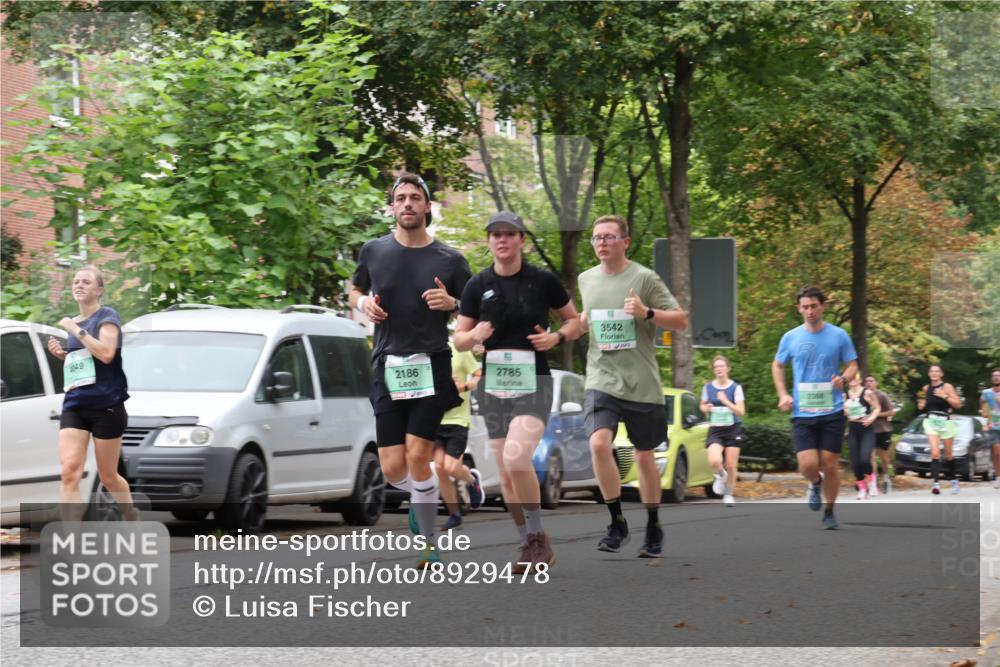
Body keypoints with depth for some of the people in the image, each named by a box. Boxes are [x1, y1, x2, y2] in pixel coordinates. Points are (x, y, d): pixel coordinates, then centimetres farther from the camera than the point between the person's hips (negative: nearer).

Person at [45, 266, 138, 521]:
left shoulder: (107, 317, -4)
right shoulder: (73, 323, 16)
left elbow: (106, 353, -20)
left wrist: (76, 330, -17)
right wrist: (61, 354, 9)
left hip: (106, 406, -5)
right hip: (74, 406, 5)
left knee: (108, 477, 6)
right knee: (69, 471, -14)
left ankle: (135, 521, 33)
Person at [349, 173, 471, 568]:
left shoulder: (450, 260, 1)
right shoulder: (373, 251, 6)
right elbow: (355, 291, 23)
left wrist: (452, 304, -12)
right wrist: (363, 303, 0)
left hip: (432, 366, -2)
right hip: (387, 368, 2)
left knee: (417, 456, -12)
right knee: (393, 469, -2)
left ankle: (428, 546, 1)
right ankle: (420, 498, 34)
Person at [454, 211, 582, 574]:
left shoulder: (543, 280, -2)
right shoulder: (477, 285, 4)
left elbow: (575, 320, 10)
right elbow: (459, 339, 8)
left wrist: (557, 337, -11)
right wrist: (474, 336, -14)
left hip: (533, 382, -4)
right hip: (493, 384, 4)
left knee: (516, 458, -24)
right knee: (506, 474, 6)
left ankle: (539, 537, -7)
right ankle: (528, 544, 20)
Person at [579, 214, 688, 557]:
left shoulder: (644, 278, -5)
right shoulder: (586, 279, 9)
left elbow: (681, 321, -5)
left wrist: (647, 313, -20)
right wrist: (581, 322, 6)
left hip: (642, 384, -2)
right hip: (601, 380, 2)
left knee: (644, 455, 8)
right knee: (599, 444, -20)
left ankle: (653, 528, 25)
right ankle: (617, 522, -7)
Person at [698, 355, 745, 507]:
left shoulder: (735, 388, -4)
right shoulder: (707, 387, 4)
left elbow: (741, 412, -9)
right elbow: (702, 405, 19)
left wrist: (725, 401, -21)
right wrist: (706, 408, -5)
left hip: (733, 430, -1)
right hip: (715, 430, 1)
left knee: (731, 465, 0)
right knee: (714, 461, -22)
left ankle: (728, 494, 22)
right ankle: (720, 476, 12)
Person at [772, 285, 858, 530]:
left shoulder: (839, 336, 0)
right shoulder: (790, 338, 4)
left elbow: (852, 365, 8)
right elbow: (777, 366, 18)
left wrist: (843, 378, -15)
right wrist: (783, 395, 3)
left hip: (832, 411, -1)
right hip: (802, 412, 1)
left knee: (830, 464, 0)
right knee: (808, 464, -11)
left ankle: (829, 513, 19)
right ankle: (815, 483, 25)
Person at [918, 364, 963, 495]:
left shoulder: (947, 387, -4)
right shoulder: (926, 388, 9)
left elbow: (958, 404, -8)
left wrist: (945, 396, -20)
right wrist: (921, 406, 4)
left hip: (945, 421, -2)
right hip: (930, 422, 2)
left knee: (948, 454, 11)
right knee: (935, 453, -15)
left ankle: (954, 480, 32)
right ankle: (936, 483, -24)